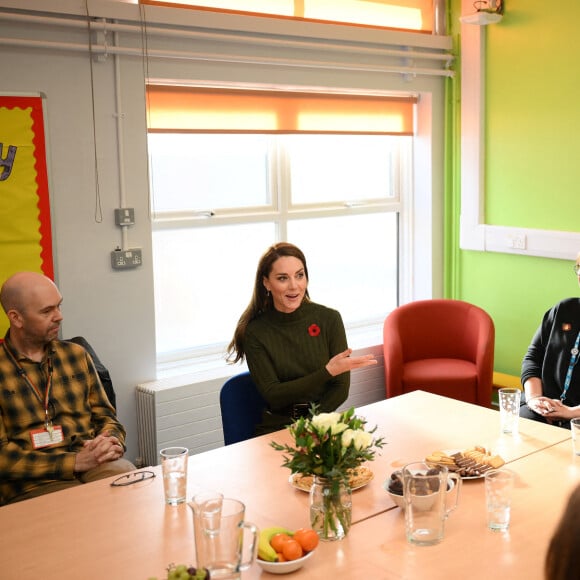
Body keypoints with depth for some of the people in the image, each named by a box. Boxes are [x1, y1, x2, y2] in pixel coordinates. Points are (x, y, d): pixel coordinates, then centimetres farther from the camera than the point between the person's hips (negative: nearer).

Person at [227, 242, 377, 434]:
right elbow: (273, 396, -9)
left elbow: (340, 388, 0)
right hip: (277, 428, -1)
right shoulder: (255, 332, -4)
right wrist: (327, 371, -20)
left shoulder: (329, 318, -2)